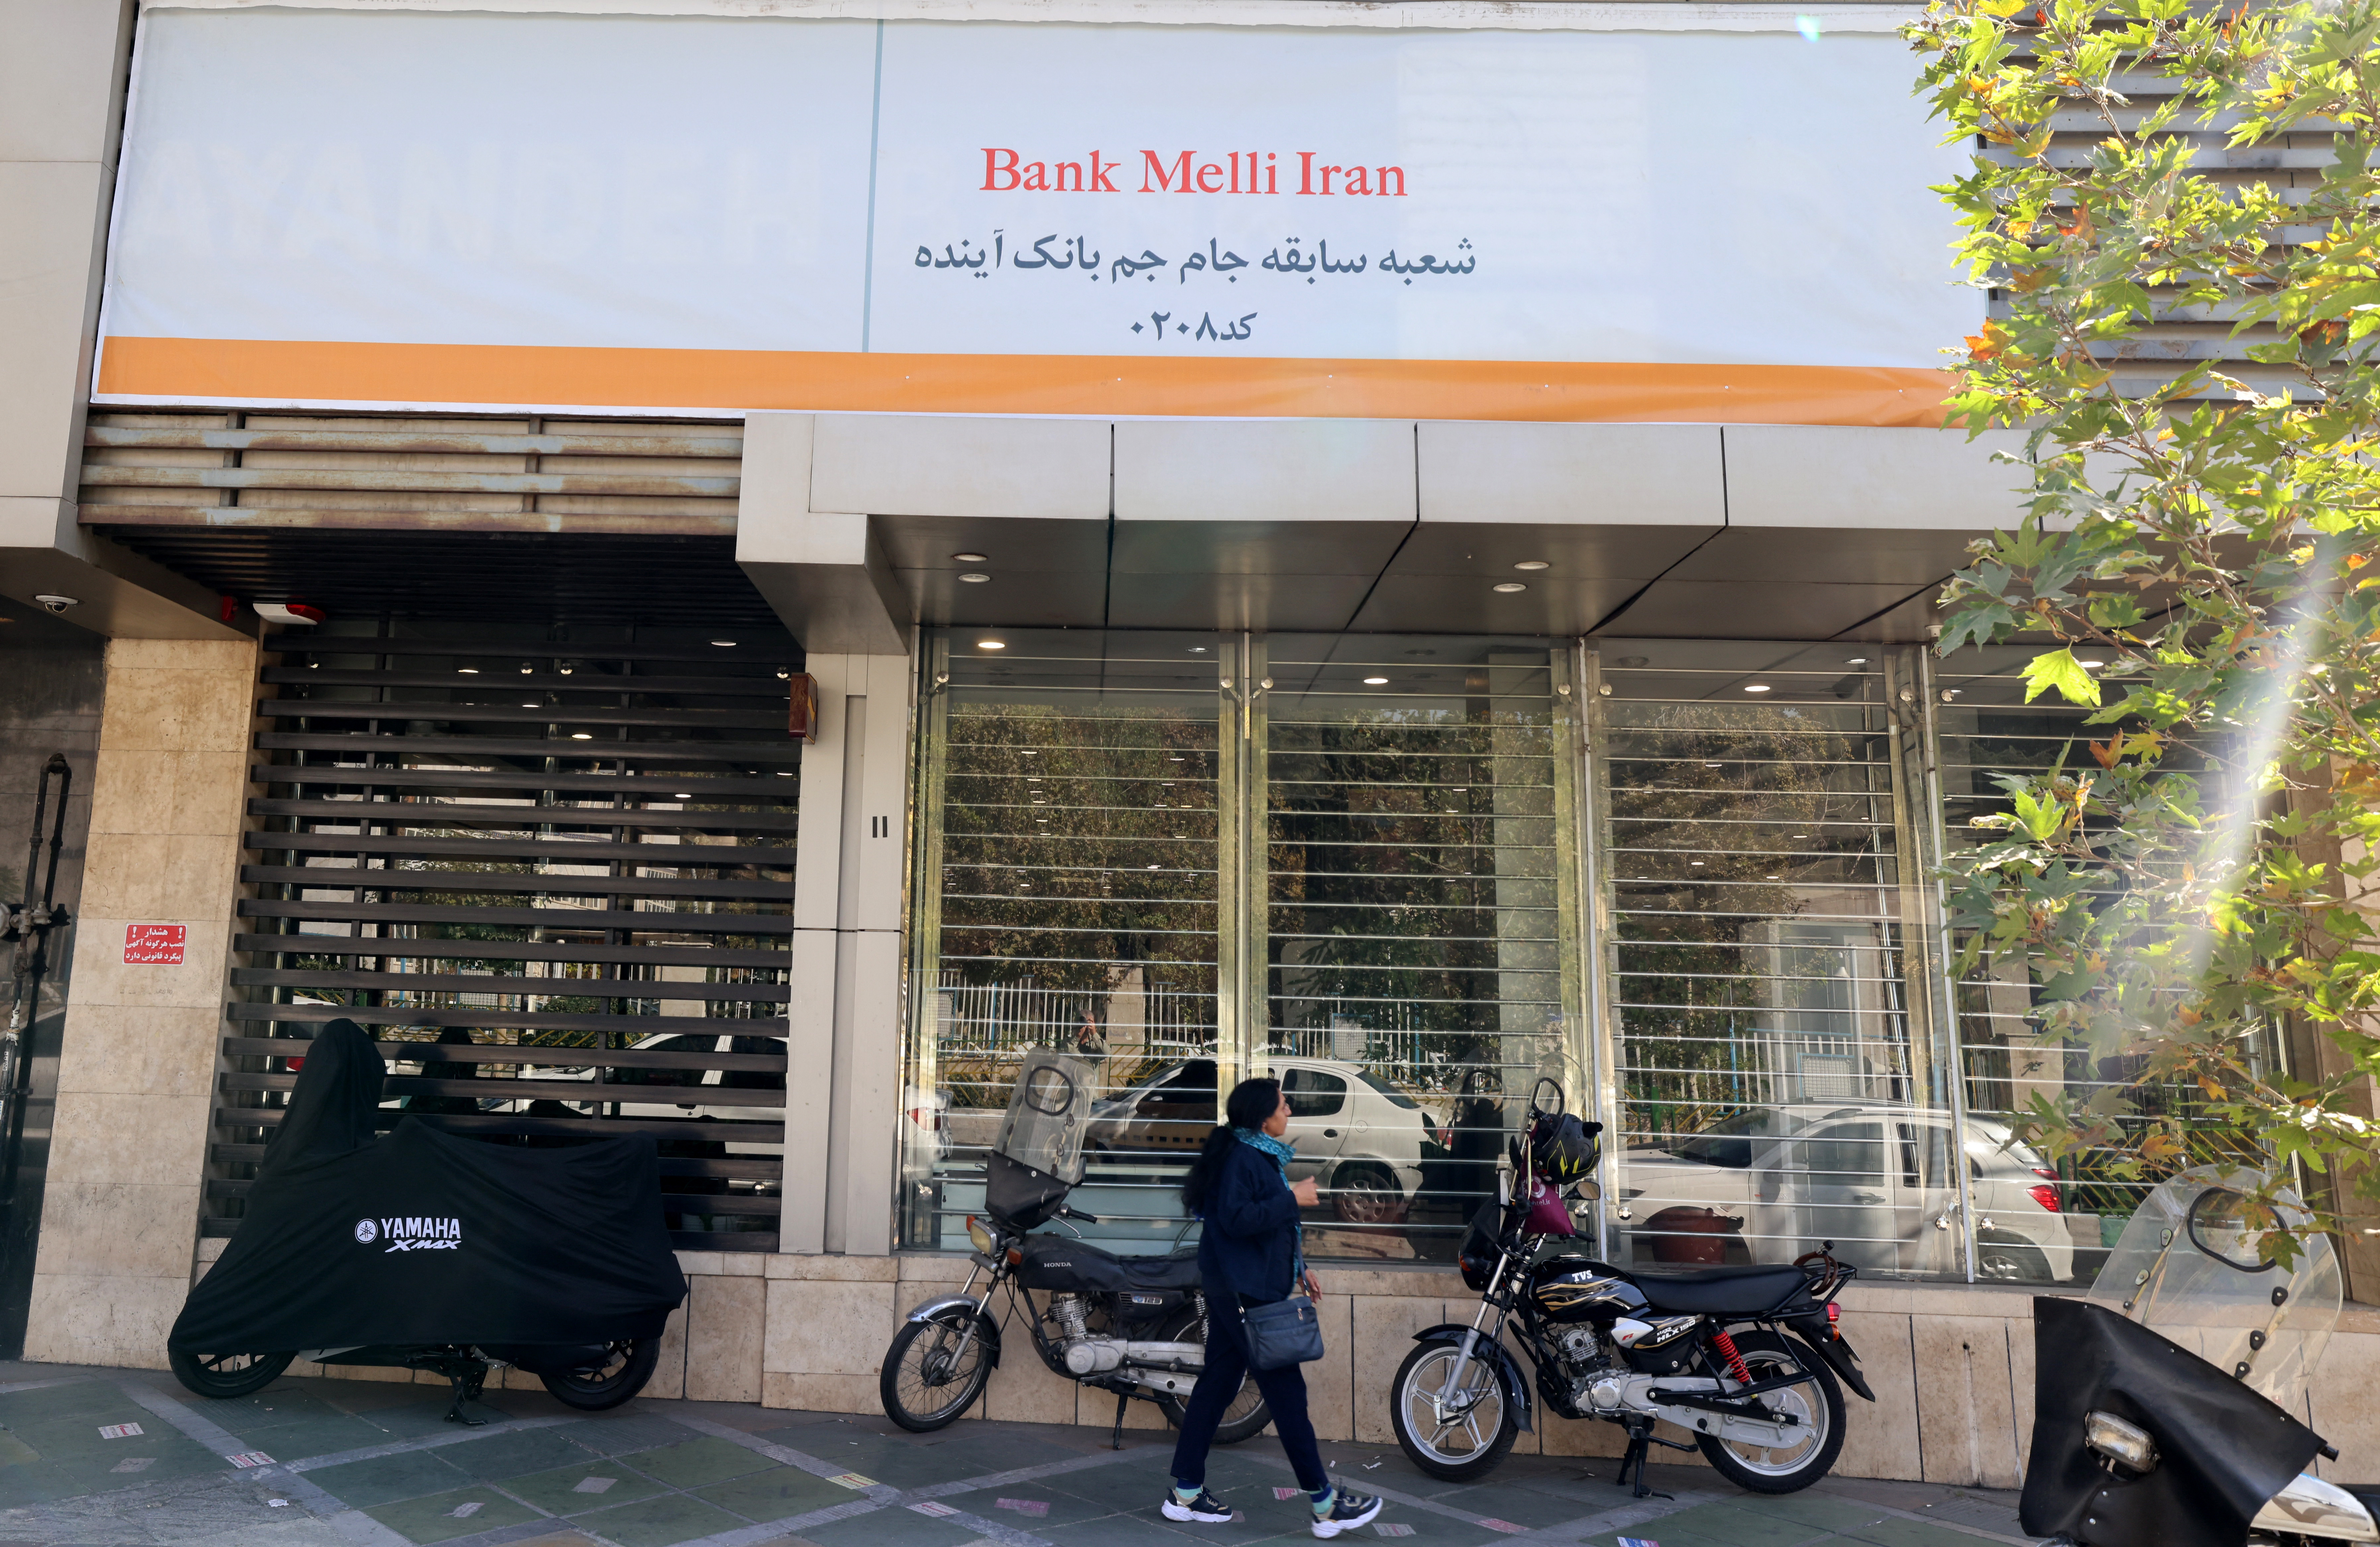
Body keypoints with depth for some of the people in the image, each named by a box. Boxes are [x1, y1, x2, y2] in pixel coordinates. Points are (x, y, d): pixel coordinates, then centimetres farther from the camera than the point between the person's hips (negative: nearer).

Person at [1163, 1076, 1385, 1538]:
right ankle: (1325, 1504, 3)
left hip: (1239, 1287, 11)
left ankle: (1186, 1492, 20)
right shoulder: (1240, 1157, -18)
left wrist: (1297, 1266, 21)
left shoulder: (1259, 1154, 15)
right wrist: (1293, 1198, -21)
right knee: (1285, 1388, -5)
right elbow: (1237, 1218, -27)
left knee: (1219, 1380, 13)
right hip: (1244, 1290, -11)